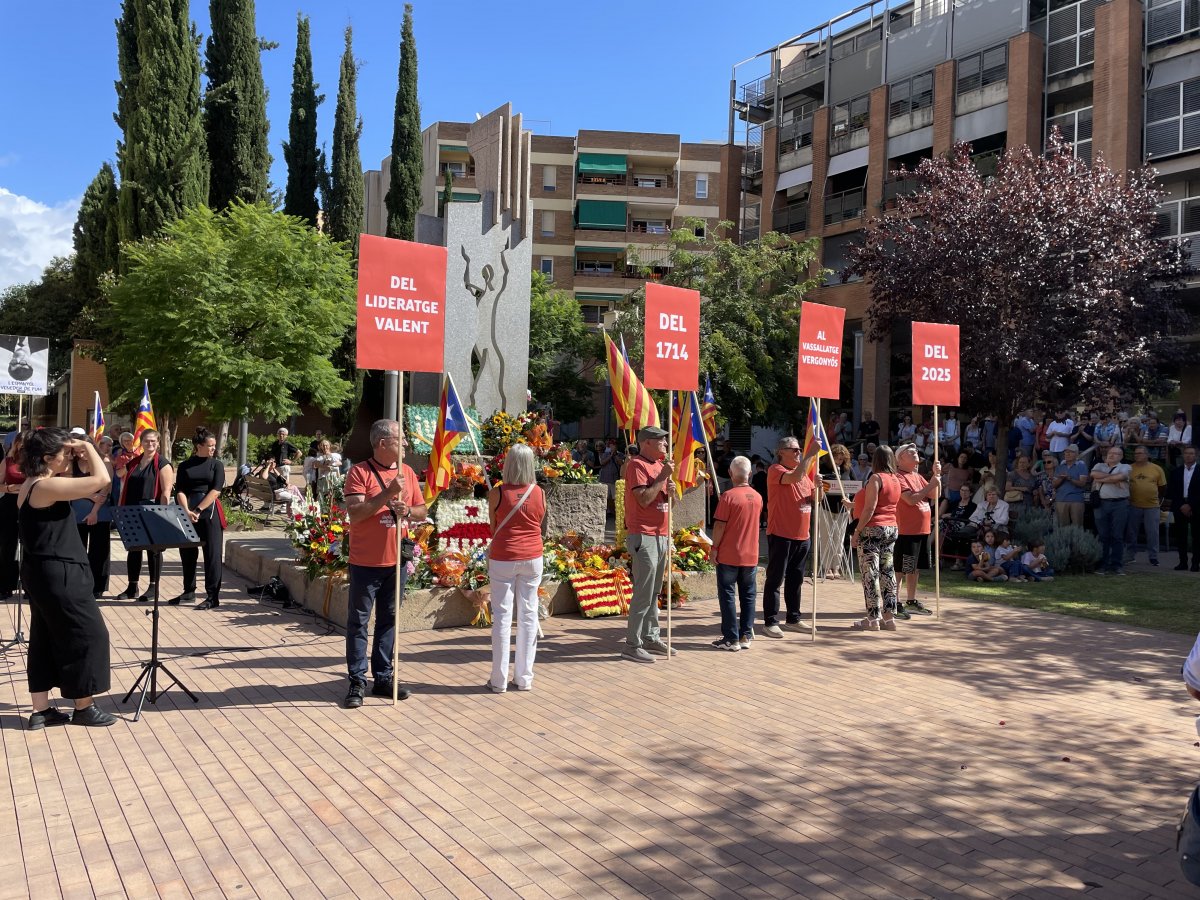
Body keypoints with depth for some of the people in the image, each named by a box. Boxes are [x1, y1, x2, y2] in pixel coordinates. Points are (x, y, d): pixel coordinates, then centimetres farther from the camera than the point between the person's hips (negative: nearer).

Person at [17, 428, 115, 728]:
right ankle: (84, 707, 9)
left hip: (42, 573, 10)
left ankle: (41, 710, 20)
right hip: (59, 574, -10)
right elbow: (101, 480, -27)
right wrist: (88, 448, -13)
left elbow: (86, 484, 22)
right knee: (88, 634, 0)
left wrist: (79, 459, 8)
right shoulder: (46, 486, -20)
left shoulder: (31, 485, 11)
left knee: (46, 638, 14)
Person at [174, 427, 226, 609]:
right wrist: (187, 511, -15)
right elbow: (180, 491, 1)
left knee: (212, 553, -4)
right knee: (187, 553, 9)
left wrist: (198, 510, -14)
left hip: (209, 513, -3)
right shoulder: (185, 465, 9)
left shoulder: (216, 465, 4)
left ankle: (213, 597, -1)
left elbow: (216, 490, -6)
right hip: (187, 513, 3)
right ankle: (189, 591, 25)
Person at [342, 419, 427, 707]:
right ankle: (357, 680, 11)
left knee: (388, 620, 12)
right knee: (358, 622, 3)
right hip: (366, 562, -5)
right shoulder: (360, 472, -9)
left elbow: (422, 511, 14)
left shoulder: (407, 472, 8)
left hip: (397, 561, 5)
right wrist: (388, 493, -24)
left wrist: (407, 511, -9)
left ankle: (384, 677, 22)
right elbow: (355, 514, -18)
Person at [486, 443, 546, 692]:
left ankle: (499, 679, 8)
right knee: (528, 615, 9)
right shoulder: (539, 493, -2)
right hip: (532, 559, 2)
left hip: (503, 559, -2)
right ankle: (524, 678, 15)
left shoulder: (497, 493, -10)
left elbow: (492, 527, 0)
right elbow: (541, 527, 7)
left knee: (502, 617, 4)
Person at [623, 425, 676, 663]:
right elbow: (644, 499, -20)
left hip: (661, 535, 9)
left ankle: (651, 638, 23)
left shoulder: (659, 464, 17)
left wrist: (669, 491, 2)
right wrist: (663, 476, -17)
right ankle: (632, 645, -2)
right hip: (644, 536, -9)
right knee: (643, 593, -8)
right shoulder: (637, 465, -11)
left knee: (654, 592, 14)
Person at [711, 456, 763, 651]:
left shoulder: (728, 496, -14)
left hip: (728, 555, -5)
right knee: (748, 595, 11)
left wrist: (714, 548, -5)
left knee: (727, 595, 3)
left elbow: (719, 525, -14)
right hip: (751, 555, 5)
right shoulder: (757, 497, 4)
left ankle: (731, 639, 3)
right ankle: (746, 636, 14)